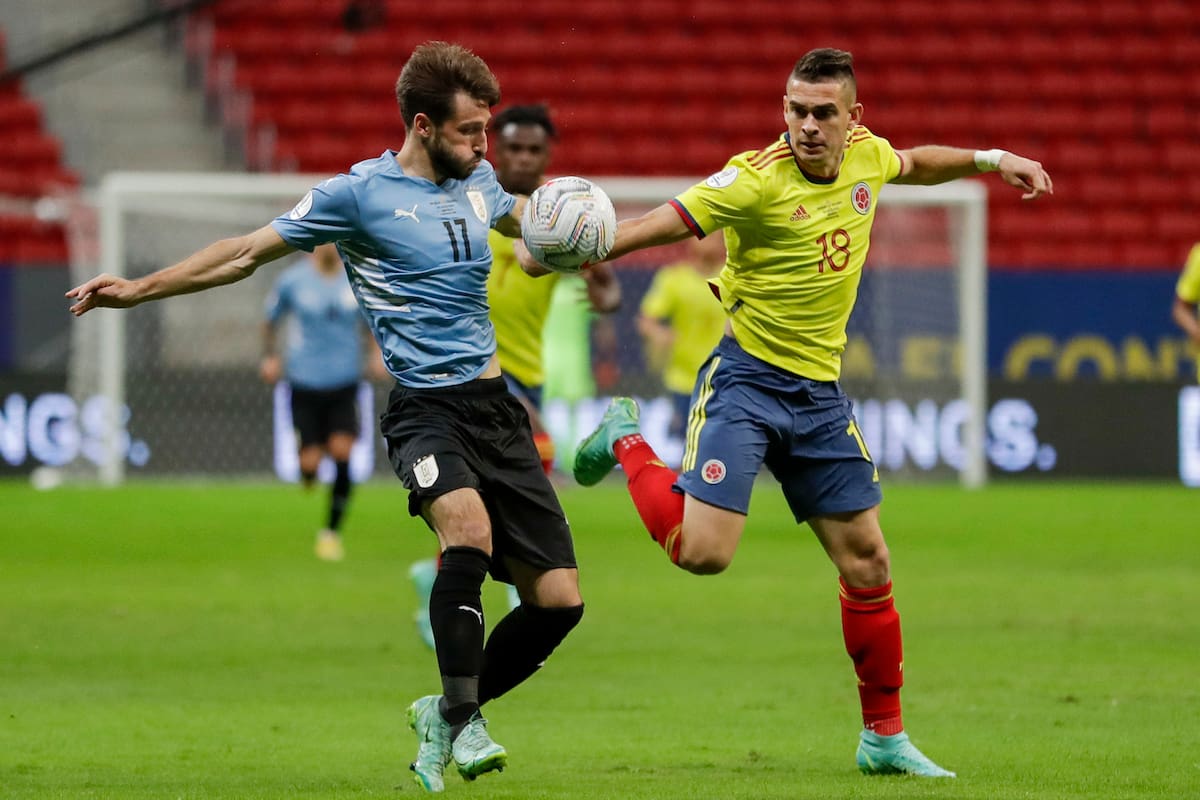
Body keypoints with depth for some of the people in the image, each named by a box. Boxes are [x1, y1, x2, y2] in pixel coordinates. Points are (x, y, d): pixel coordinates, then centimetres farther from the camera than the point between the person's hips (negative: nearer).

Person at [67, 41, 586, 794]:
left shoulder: (477, 180, 13)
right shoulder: (359, 193, -4)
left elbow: (523, 218, 38)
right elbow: (249, 252, 2)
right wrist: (138, 288, 0)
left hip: (496, 407, 6)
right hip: (426, 407, -6)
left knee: (559, 600, -1)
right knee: (469, 531, -37)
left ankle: (446, 716, 21)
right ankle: (462, 720, -25)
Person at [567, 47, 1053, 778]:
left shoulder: (866, 155, 1)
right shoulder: (759, 177, -19)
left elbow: (915, 164, 26)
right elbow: (667, 221, -26)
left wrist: (991, 160, 21)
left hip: (819, 390, 6)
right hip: (746, 377, -6)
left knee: (867, 561, 6)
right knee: (703, 551, -19)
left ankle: (885, 738, 19)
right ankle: (626, 441, 10)